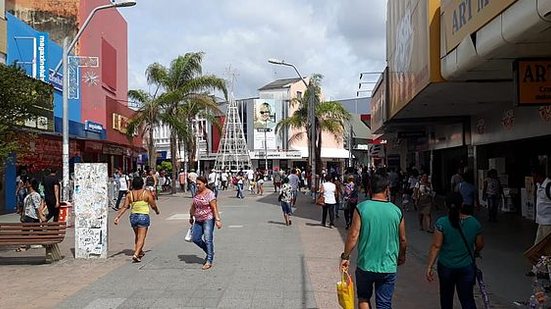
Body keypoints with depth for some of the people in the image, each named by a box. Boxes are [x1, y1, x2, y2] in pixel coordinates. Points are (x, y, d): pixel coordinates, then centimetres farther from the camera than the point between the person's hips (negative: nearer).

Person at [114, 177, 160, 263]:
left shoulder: (129, 194, 1)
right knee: (141, 237, -4)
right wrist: (157, 211, 16)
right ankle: (136, 254, -17)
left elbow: (125, 207, -5)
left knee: (137, 236, 23)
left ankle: (139, 251, 37)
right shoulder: (147, 193, -8)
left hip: (133, 216, 5)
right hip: (143, 216, -5)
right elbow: (153, 205, -4)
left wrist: (118, 217, -3)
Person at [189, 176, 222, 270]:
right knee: (195, 238, 4)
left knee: (208, 239, -5)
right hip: (198, 220, 7)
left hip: (208, 219, -7)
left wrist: (217, 220, -21)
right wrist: (191, 217, 23)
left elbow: (214, 208, -16)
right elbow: (193, 206, 20)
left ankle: (209, 261, 2)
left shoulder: (210, 194, -12)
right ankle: (209, 252, 24)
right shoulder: (196, 193, 9)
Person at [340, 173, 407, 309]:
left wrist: (345, 257, -1)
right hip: (388, 267, 1)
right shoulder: (396, 211, -3)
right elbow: (403, 240, 6)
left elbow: (353, 235, -12)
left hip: (365, 266, -1)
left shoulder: (361, 208, -10)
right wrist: (401, 256, 24)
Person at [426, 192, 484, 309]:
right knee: (468, 299, 5)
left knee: (446, 296, 20)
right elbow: (480, 245, 5)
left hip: (446, 266, -1)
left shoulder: (442, 223, -14)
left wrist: (429, 266, -10)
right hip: (467, 268, 1)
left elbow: (436, 246, -15)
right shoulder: (474, 222, -6)